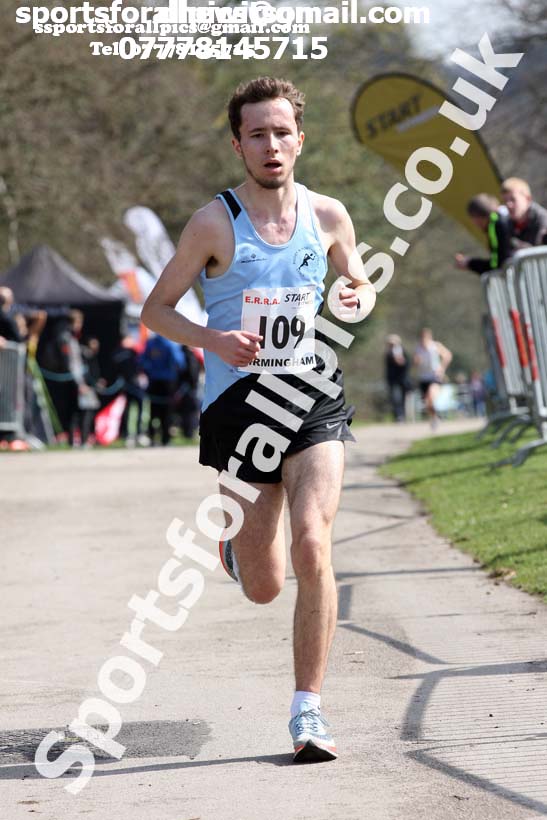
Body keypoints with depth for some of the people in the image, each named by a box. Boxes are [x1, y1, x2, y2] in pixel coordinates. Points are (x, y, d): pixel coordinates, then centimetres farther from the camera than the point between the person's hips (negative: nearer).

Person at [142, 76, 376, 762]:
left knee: (313, 544, -21)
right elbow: (156, 308, 0)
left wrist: (358, 299, -4)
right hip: (237, 403, -1)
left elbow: (360, 282, 21)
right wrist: (213, 340, -18)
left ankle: (308, 712, -12)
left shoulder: (327, 216, 3)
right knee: (263, 587, 5)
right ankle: (234, 535, 46)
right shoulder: (215, 223, -6)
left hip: (313, 397, 1)